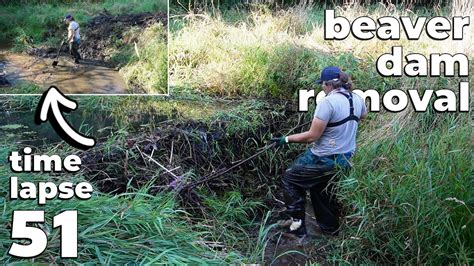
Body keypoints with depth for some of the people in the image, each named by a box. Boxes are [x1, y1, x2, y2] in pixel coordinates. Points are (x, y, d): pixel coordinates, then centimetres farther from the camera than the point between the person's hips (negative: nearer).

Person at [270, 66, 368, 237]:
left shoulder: (327, 102, -24)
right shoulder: (357, 99, 0)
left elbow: (312, 136, -23)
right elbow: (363, 116, 25)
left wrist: (286, 139, -14)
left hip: (324, 159, -8)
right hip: (345, 159, 8)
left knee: (290, 179, 12)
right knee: (322, 189, 28)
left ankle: (297, 225, 11)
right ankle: (330, 227, 39)